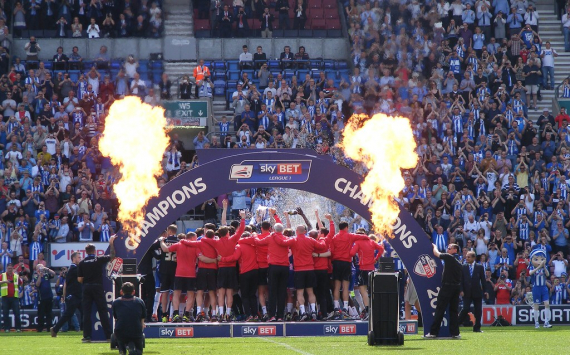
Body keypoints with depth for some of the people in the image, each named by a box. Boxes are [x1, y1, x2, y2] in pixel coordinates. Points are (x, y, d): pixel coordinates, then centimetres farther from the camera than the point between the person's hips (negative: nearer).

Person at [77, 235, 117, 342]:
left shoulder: (82, 263, 1)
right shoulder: (99, 260, -3)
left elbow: (79, 279, 0)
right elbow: (112, 256, 10)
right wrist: (111, 243, 17)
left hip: (86, 288, 1)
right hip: (98, 287, -1)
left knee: (86, 312, 3)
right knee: (103, 311, 2)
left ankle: (87, 336, -3)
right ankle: (109, 335, 1)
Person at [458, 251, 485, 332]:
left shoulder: (480, 267, 4)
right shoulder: (463, 267, 4)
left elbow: (483, 280, 5)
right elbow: (461, 279, 3)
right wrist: (461, 290, -6)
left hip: (477, 292, 1)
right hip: (467, 292, -1)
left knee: (478, 310, 3)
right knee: (465, 309, -10)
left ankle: (477, 328, 11)